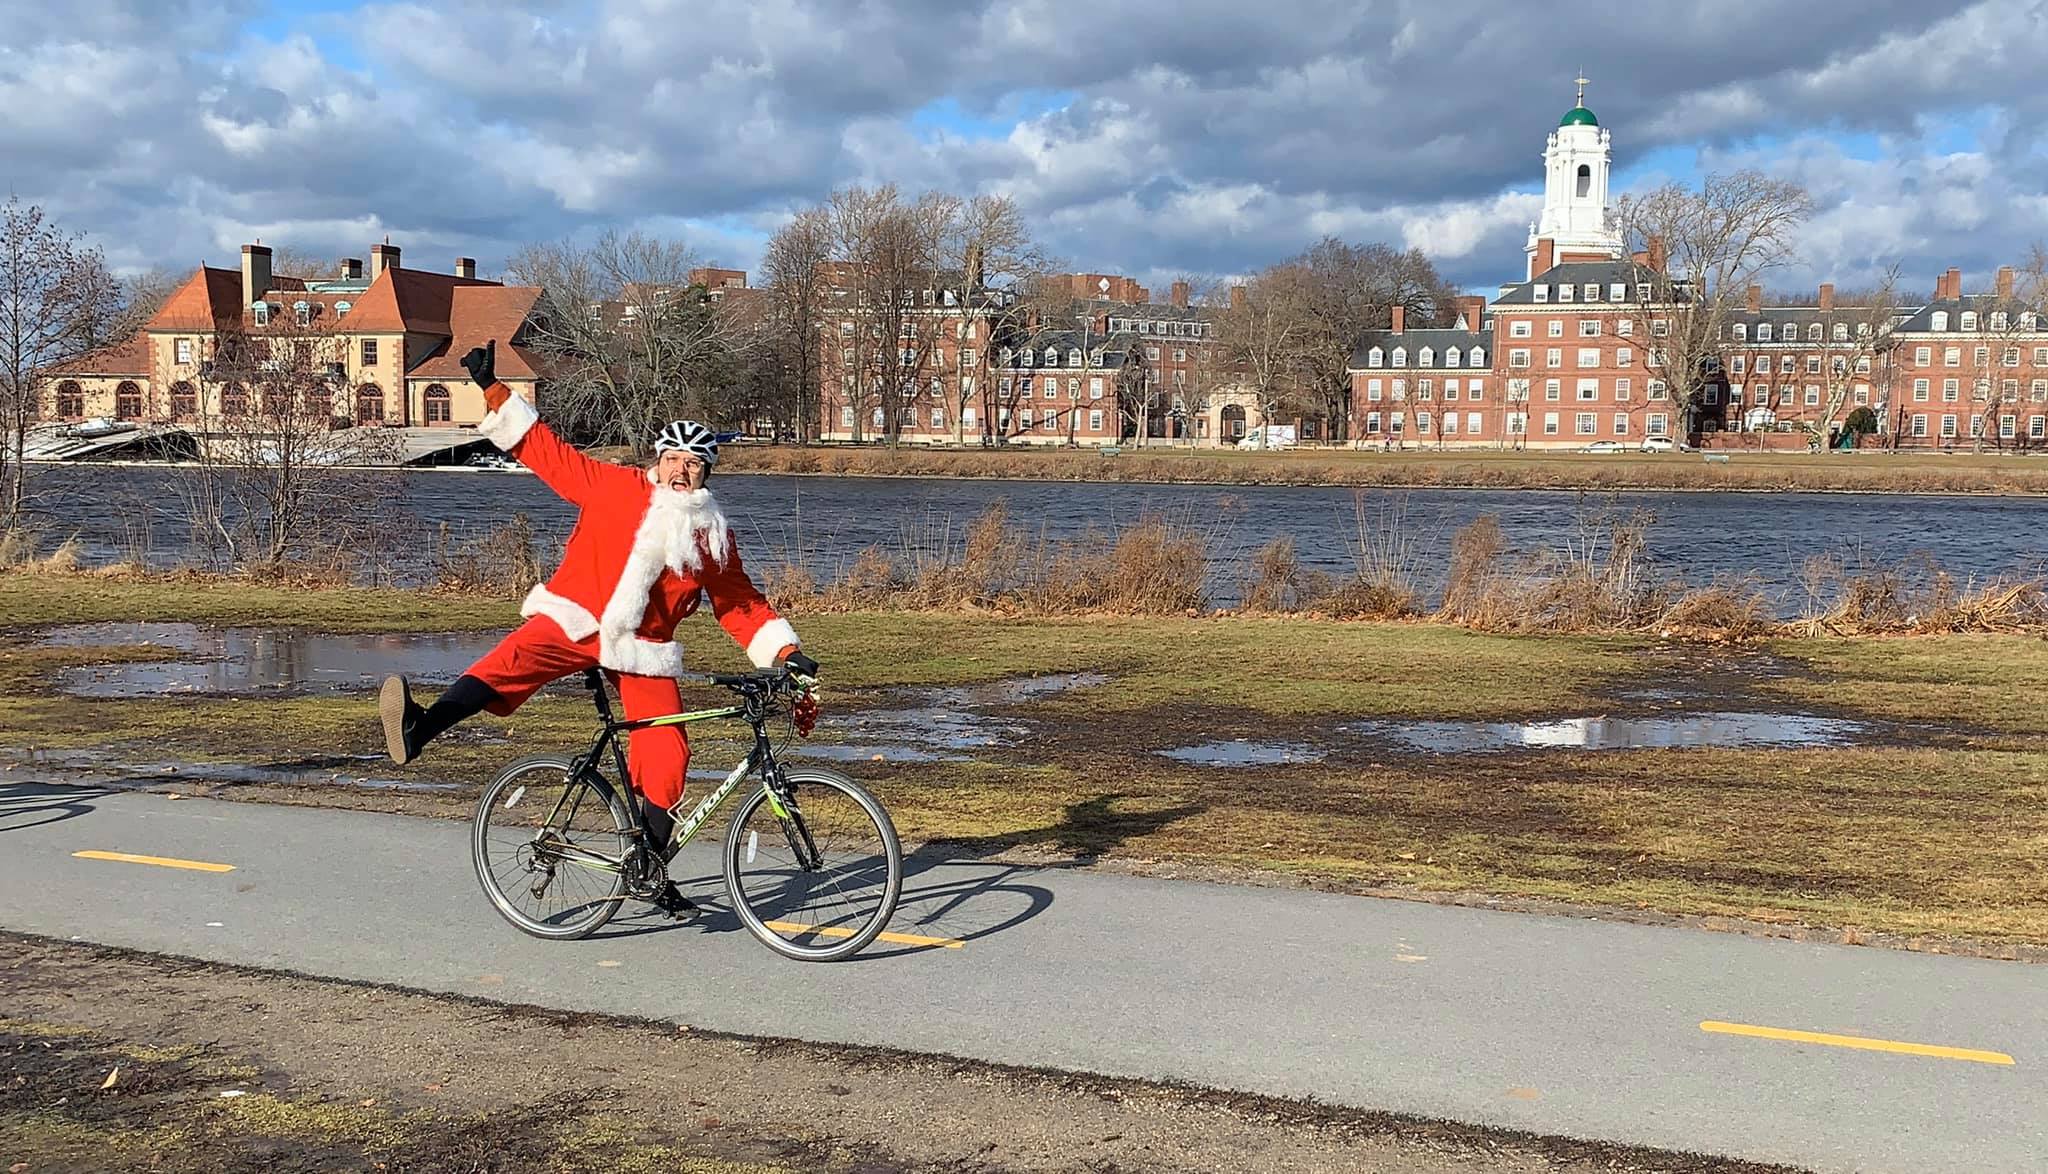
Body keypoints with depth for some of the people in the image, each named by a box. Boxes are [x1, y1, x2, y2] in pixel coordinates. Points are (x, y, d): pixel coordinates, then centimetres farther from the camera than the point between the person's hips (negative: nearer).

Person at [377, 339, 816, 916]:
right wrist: (492, 389, 2)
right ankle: (419, 727, -51)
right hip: (573, 619, -2)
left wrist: (786, 653, 3)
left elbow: (741, 604, 13)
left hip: (642, 648, 2)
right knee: (511, 660, -32)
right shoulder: (614, 486, 2)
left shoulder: (713, 536, 7)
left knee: (665, 758, -7)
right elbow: (545, 449, 5)